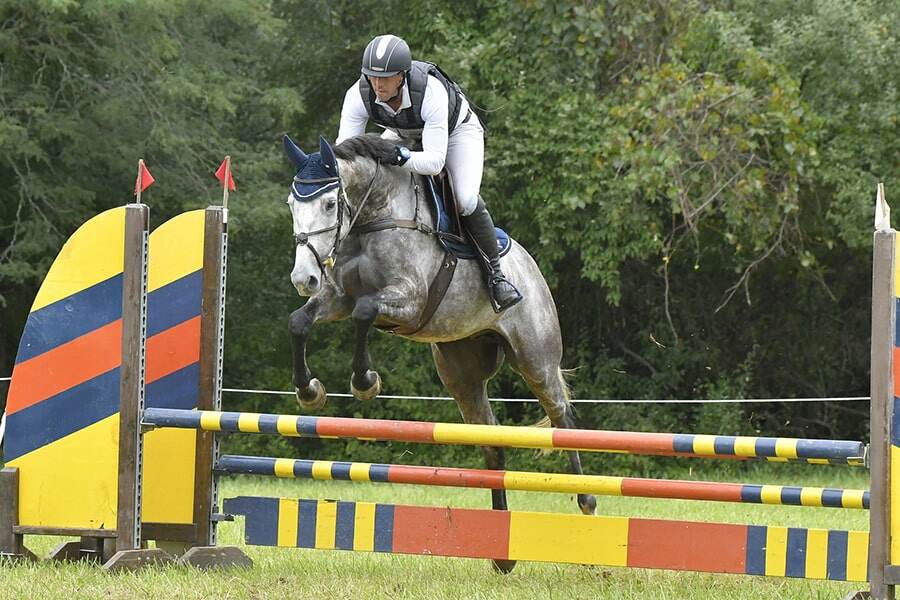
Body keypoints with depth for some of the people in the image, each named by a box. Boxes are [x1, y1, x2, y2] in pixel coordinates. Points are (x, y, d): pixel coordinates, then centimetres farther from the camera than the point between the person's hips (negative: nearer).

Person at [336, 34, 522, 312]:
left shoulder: (431, 92, -43)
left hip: (456, 130, -5)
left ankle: (496, 272, -7)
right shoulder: (359, 95, -31)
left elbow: (435, 161, -44)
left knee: (466, 200, -26)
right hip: (404, 135, 5)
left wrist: (406, 159, -62)